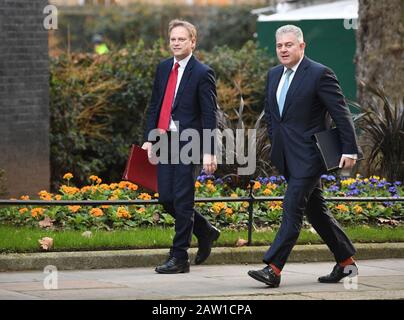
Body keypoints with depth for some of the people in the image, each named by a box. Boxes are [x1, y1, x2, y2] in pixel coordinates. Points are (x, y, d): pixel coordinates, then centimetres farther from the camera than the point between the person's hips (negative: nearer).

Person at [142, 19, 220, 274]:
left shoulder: (203, 73, -7)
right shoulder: (163, 68, 13)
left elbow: (209, 115, -9)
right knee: (166, 198, 7)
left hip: (189, 144, -7)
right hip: (166, 141, 7)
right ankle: (206, 232, 29)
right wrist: (149, 139, 9)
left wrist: (209, 152, -14)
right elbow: (154, 106, 17)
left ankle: (179, 258, 2)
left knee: (182, 201, -5)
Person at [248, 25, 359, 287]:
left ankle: (273, 269, -18)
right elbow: (270, 112, 25)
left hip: (308, 156, -8)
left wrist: (350, 150, -14)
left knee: (292, 209, -13)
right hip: (287, 157, 8)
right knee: (316, 211, 13)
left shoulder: (319, 74, -11)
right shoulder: (274, 75, 12)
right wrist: (276, 143, 18)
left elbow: (341, 113, -11)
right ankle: (346, 261, 24)